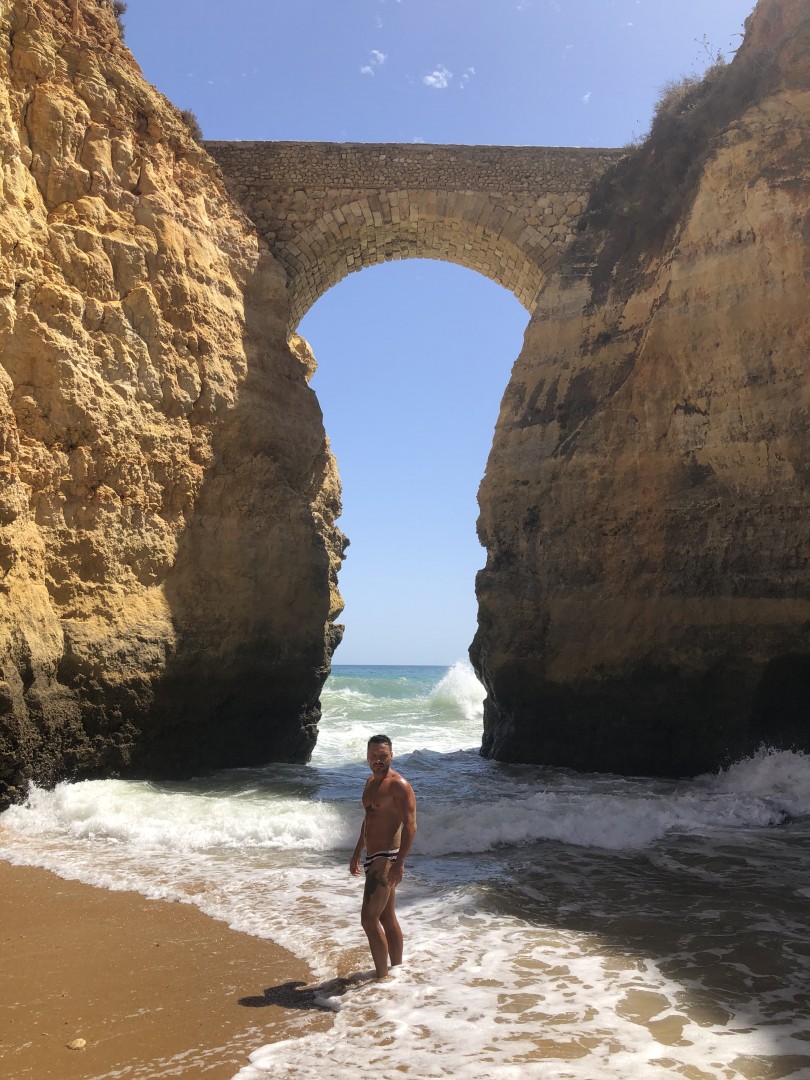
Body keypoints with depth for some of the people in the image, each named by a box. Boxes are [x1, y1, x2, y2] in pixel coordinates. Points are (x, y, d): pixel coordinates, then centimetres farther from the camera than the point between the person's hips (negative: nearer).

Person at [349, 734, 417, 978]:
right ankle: (396, 969, 27)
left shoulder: (398, 785, -15)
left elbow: (410, 825, -20)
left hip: (386, 858, -9)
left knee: (369, 919, -8)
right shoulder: (371, 782, 13)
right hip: (374, 858, 9)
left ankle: (382, 976, 1)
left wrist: (399, 863, -26)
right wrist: (357, 853, 25)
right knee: (387, 917, 16)